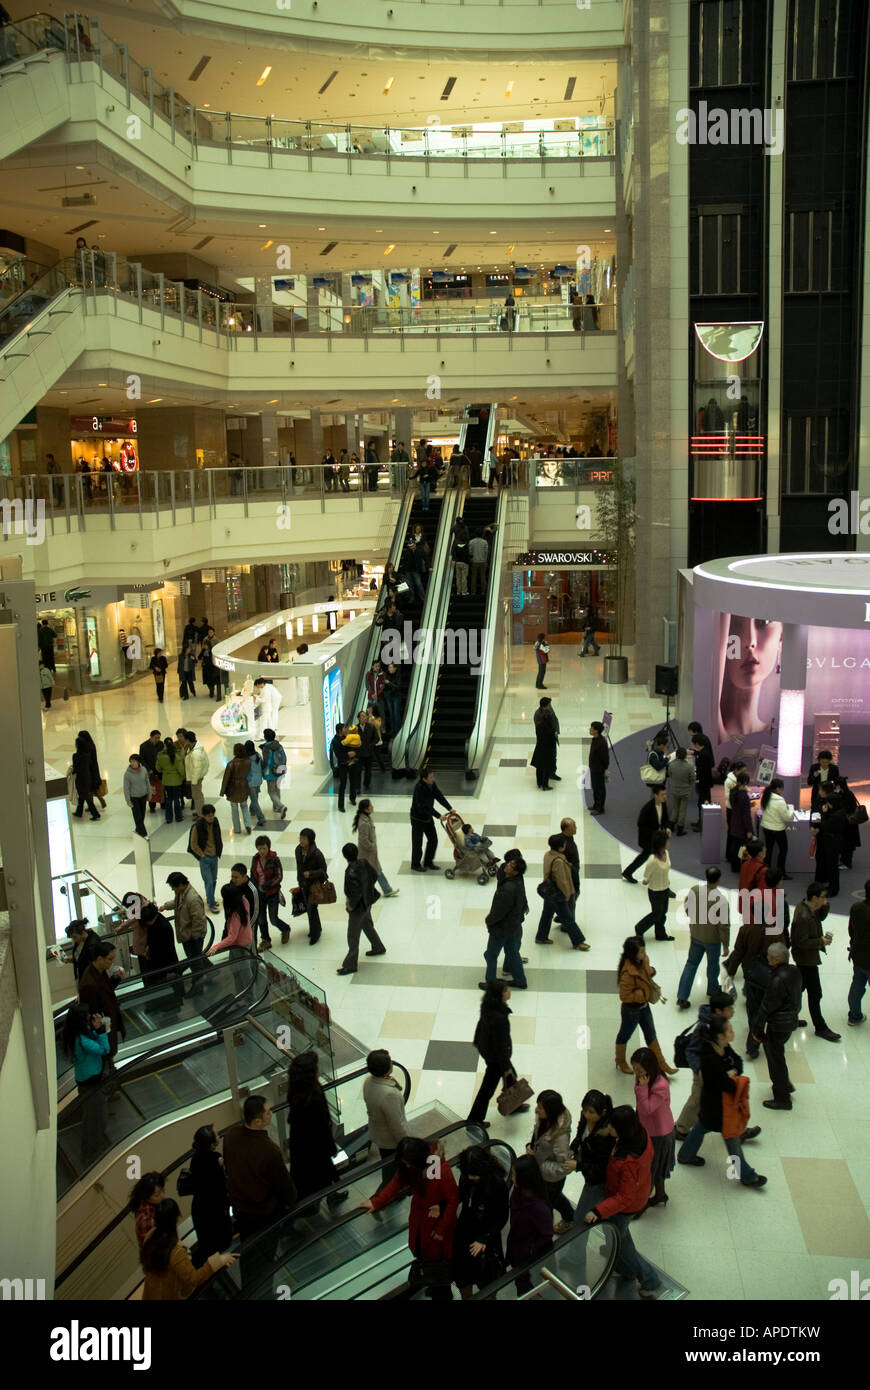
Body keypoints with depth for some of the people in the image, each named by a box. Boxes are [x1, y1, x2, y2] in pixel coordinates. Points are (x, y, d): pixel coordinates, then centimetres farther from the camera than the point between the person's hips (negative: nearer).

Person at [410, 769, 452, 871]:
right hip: (418, 819, -8)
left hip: (428, 817, 8)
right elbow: (425, 806, -31)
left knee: (433, 840, 13)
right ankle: (415, 864, 23)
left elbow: (439, 797, -5)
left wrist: (450, 808, -16)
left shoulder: (432, 784, -6)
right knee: (417, 842, 5)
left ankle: (428, 862, 29)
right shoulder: (419, 789, -29)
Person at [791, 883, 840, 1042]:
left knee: (800, 987, 23)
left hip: (804, 957, 10)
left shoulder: (803, 906, -3)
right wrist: (821, 941, -19)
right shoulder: (804, 917, -32)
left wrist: (825, 906, -5)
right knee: (815, 994, 2)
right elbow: (802, 942, -28)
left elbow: (821, 917, 13)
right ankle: (820, 1028, 14)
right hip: (807, 959, -10)